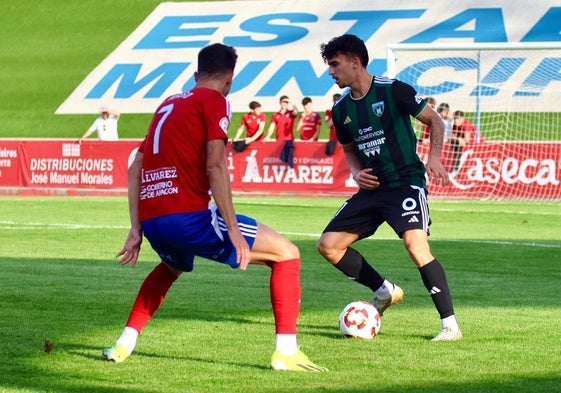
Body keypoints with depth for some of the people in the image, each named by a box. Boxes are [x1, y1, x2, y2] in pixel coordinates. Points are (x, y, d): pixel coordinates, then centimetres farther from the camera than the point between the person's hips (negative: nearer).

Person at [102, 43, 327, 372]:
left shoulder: (168, 104, 24)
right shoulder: (214, 100, 2)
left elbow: (136, 167, 23)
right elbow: (215, 165, -11)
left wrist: (137, 230, 24)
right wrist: (233, 229, -12)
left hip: (151, 221, 8)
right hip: (188, 217, -8)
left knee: (172, 266, 41)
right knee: (286, 253, 2)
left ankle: (124, 344, 29)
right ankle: (286, 351, -7)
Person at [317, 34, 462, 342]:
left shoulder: (393, 90, -11)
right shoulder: (341, 109, 7)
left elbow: (434, 121, -3)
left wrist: (434, 157, -18)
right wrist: (357, 173, 2)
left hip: (406, 183, -7)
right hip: (372, 188, 7)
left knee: (416, 246, -27)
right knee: (328, 245, 4)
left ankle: (450, 325, -20)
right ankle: (384, 291, 21)